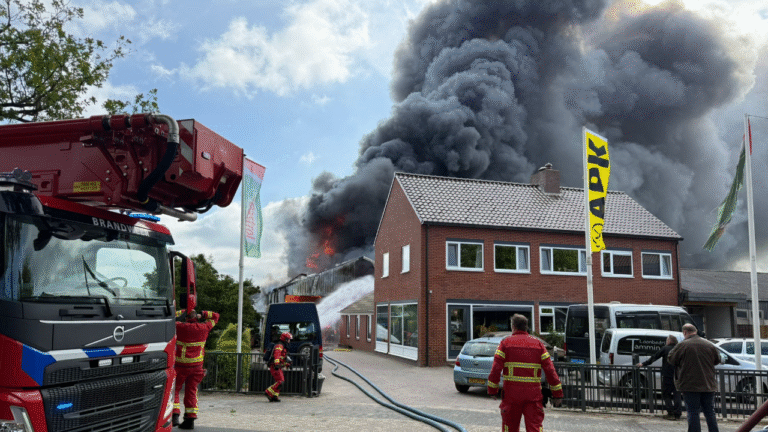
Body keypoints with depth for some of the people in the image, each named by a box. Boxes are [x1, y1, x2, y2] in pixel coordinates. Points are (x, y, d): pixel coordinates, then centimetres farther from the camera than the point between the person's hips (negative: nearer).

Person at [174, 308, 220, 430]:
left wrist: (183, 312, 11)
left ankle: (175, 415, -5)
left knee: (174, 390, 7)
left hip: (181, 365, -3)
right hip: (197, 365, 3)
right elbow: (215, 316, 15)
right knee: (191, 391, 9)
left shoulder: (180, 327, -9)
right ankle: (190, 419, 9)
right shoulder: (204, 328, 0)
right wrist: (201, 314, 9)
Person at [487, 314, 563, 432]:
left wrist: (492, 390, 2)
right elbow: (550, 370, 3)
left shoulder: (506, 342, 1)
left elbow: (496, 369, -5)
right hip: (533, 395, 1)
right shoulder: (538, 344, 7)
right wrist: (557, 394, 7)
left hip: (511, 393, -1)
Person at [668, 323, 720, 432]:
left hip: (690, 385, -5)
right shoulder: (709, 345, 5)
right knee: (710, 412, 13)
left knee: (693, 413, 0)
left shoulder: (682, 345, -11)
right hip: (709, 385, 5)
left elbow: (671, 359, -2)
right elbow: (717, 360, 19)